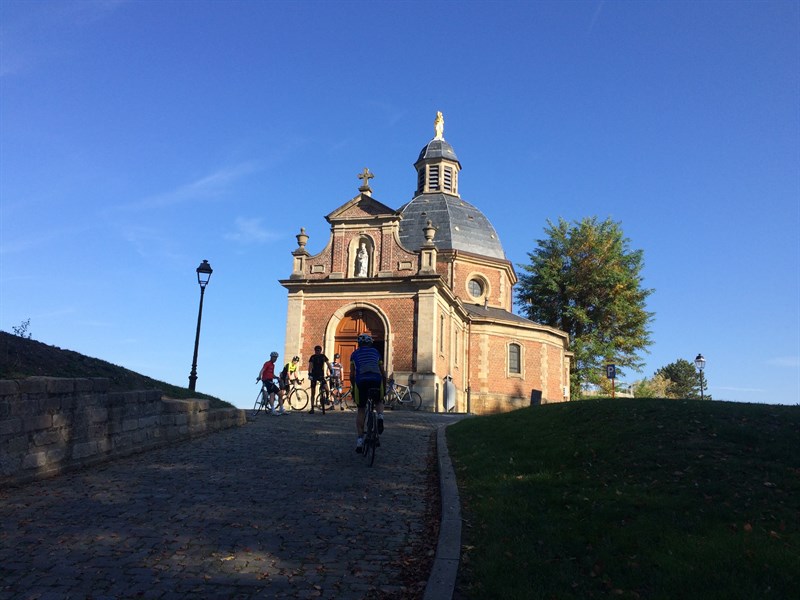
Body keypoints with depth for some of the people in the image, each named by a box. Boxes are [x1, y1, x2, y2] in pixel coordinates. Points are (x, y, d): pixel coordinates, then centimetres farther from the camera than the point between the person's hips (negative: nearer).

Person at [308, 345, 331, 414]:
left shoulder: (323, 356, 2)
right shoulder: (313, 357, -2)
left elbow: (328, 364, -1)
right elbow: (310, 366, -10)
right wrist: (309, 374, -24)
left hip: (321, 375, 0)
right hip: (314, 375, 0)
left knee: (326, 389, -22)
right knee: (313, 393, 2)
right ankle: (312, 408, 8)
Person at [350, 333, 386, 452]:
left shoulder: (355, 354, 24)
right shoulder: (375, 352, 26)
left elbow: (352, 374, 20)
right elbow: (383, 373, 26)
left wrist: (353, 387, 32)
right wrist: (384, 386, 36)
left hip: (361, 380, -1)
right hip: (376, 380, 1)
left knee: (361, 410, 13)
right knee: (379, 401, 29)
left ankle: (360, 439, 6)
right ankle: (380, 416, -3)